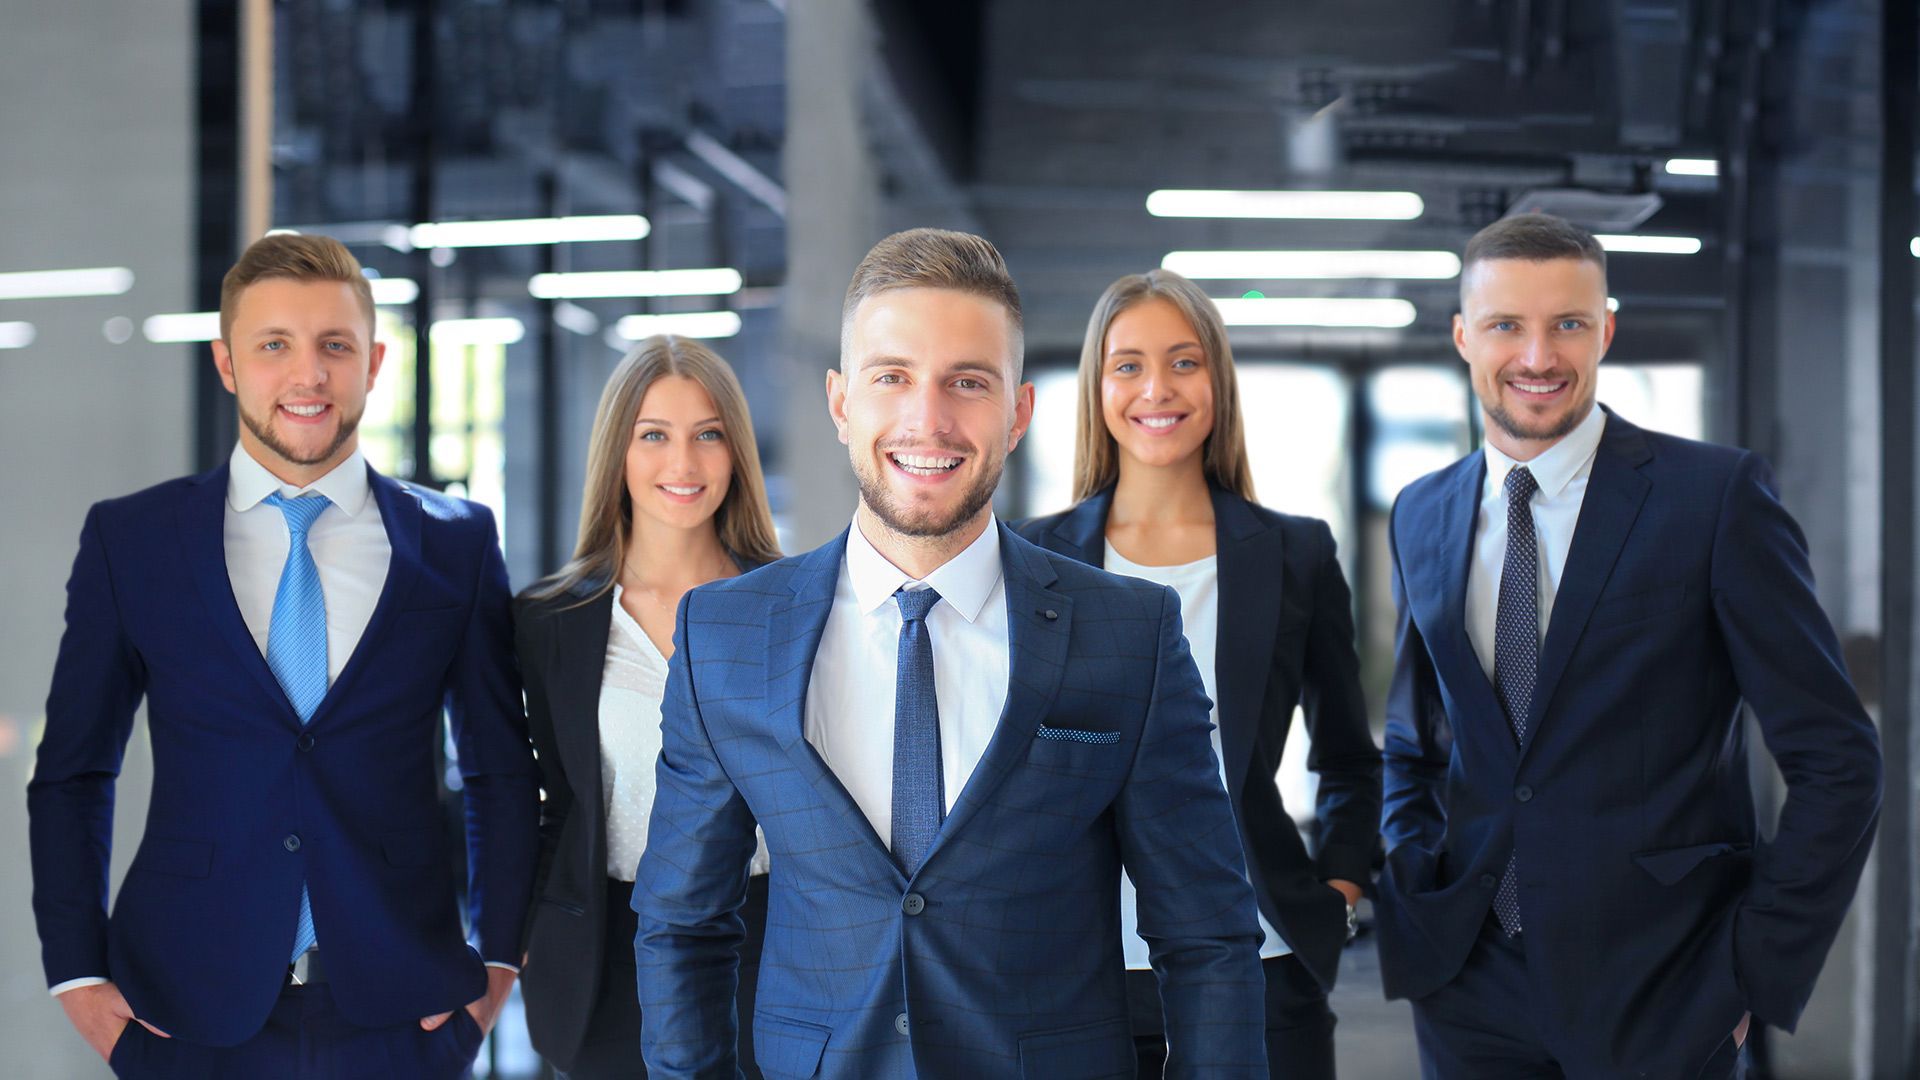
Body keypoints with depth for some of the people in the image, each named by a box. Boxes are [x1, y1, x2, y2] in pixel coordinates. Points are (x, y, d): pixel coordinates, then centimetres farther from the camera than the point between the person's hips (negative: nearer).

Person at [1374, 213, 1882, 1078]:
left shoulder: (1718, 494, -8)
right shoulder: (1422, 517, 7)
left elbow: (1835, 760, -8)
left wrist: (1760, 970, -11)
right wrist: (1411, 909, 3)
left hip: (1664, 996, -4)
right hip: (1471, 987, 4)